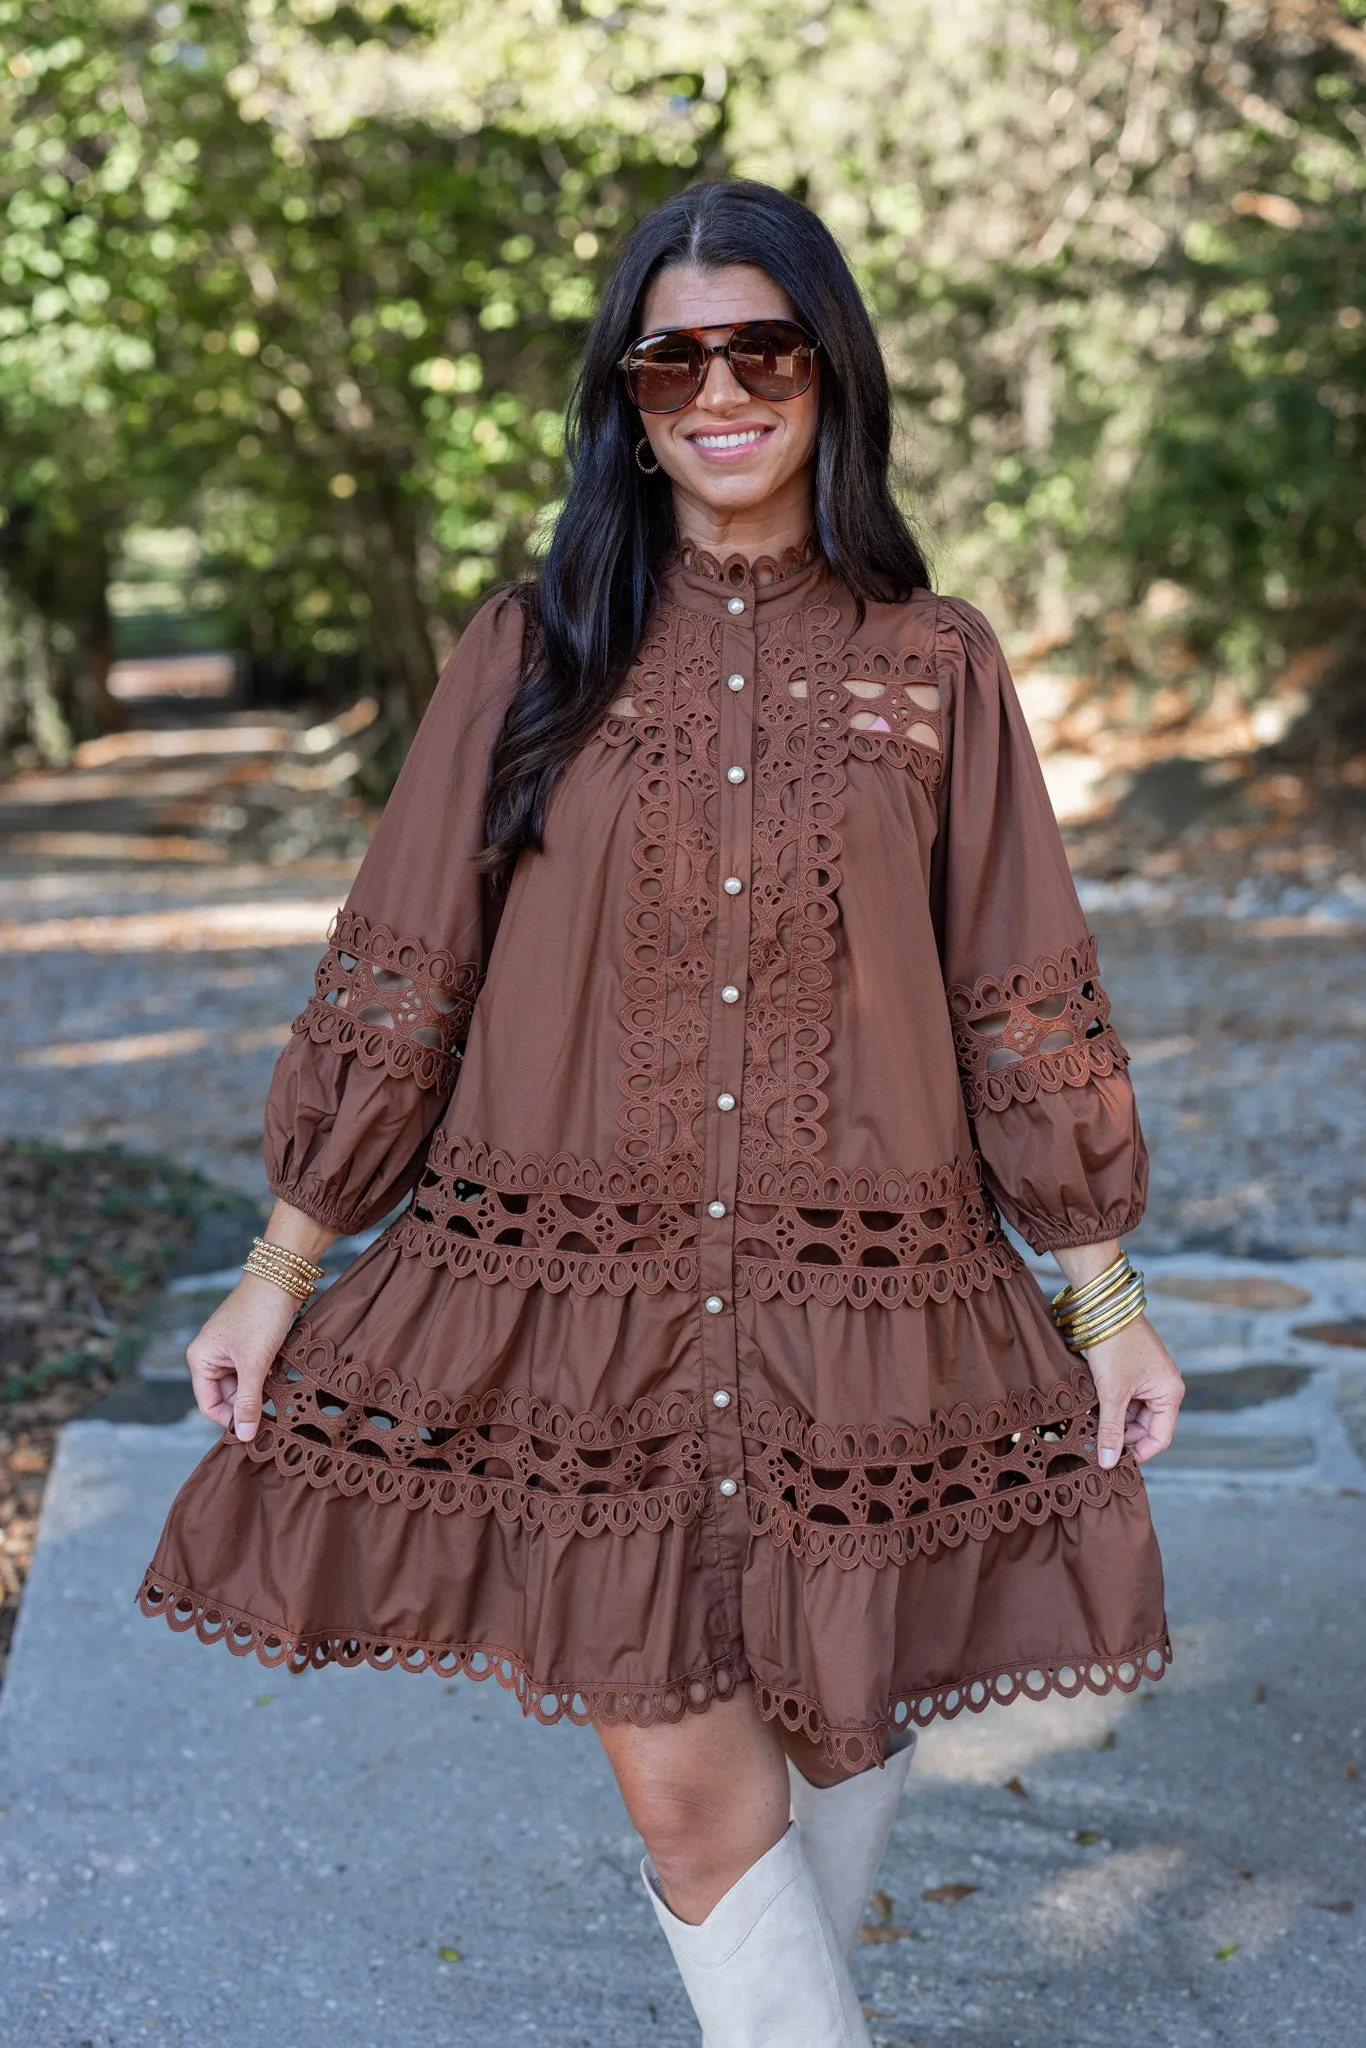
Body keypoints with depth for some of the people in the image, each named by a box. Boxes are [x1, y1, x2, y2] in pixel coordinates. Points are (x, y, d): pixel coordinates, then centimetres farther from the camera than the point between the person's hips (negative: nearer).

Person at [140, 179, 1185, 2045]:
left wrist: (1110, 1302, 5)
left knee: (838, 1723, 14)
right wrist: (279, 1273, 2)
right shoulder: (531, 656, 2)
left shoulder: (935, 666, 3)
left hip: (863, 1302, 1)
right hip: (583, 1316, -1)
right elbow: (395, 981, 3)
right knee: (682, 1780, -2)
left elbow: (1025, 1002, 5)